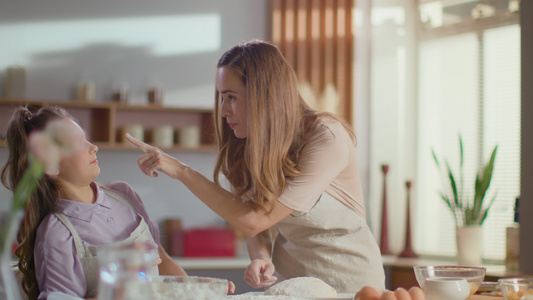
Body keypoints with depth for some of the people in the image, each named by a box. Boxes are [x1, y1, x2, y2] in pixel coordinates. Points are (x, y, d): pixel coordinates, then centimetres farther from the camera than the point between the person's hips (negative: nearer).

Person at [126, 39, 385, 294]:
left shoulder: (328, 138, -18)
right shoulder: (246, 145, 2)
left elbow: (254, 221, -19)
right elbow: (258, 227, 6)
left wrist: (181, 171, -17)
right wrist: (260, 259, -16)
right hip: (288, 282, 5)